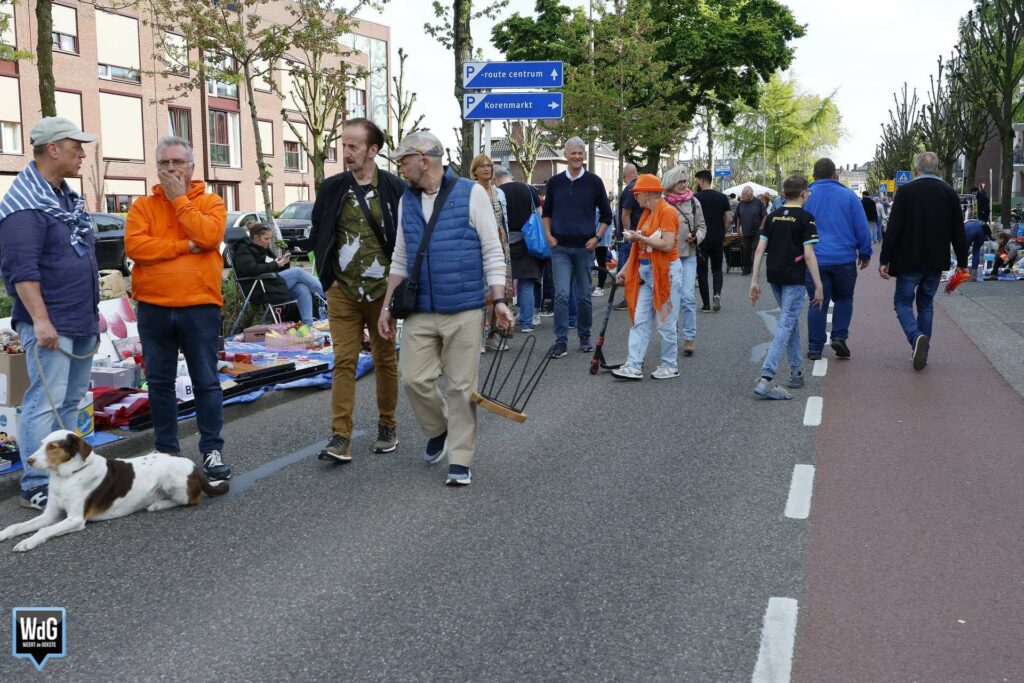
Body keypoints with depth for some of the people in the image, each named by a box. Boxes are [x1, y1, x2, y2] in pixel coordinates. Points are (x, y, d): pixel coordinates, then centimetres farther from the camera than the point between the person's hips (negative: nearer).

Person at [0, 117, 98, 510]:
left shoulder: (68, 197, 16)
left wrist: (92, 313, 22)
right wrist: (40, 320, -25)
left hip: (80, 323, 9)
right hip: (50, 325, -9)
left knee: (70, 401, 13)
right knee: (45, 402, -7)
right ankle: (35, 487, -2)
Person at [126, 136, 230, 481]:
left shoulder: (211, 202, 4)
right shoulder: (143, 206, 7)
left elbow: (209, 235, -17)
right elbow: (134, 246, -10)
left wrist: (179, 199, -10)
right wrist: (185, 246, -14)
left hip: (199, 307, -2)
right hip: (153, 308, 3)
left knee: (206, 382, 3)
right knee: (160, 383, 10)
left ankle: (212, 449, 13)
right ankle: (166, 450, 22)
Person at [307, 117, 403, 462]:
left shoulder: (395, 188, -3)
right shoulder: (332, 188, 5)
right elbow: (317, 235, 14)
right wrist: (328, 277, 6)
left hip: (382, 291, -1)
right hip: (342, 292, 2)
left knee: (386, 360, 10)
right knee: (343, 362, -2)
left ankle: (387, 427, 25)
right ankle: (340, 438, -3)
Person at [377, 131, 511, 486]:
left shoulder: (471, 193, -4)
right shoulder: (406, 201, 10)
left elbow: (492, 251, -4)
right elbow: (400, 258, 16)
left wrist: (499, 300, -11)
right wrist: (387, 306, 12)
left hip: (463, 311, -4)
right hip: (419, 312, 4)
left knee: (461, 387, 1)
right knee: (415, 380, 0)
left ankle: (460, 461, 12)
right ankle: (438, 431, 28)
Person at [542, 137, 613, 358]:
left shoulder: (594, 181, 1)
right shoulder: (555, 182, 5)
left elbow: (606, 214, 8)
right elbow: (546, 212, 16)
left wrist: (597, 237, -4)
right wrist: (549, 235, 2)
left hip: (585, 247, 0)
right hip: (560, 248, 0)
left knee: (584, 295, 8)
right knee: (561, 294, -7)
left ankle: (585, 338, 21)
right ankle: (561, 341, -3)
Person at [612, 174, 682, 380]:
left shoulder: (667, 212, -12)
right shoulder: (647, 213, 14)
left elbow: (667, 245, -22)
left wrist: (640, 237, -17)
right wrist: (625, 269, 13)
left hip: (665, 271, -8)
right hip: (646, 273, 9)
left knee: (665, 323, 2)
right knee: (640, 320, 3)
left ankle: (670, 366, 15)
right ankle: (634, 366, 3)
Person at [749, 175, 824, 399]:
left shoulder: (772, 217, 9)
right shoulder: (805, 218, -7)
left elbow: (760, 250, 4)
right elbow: (808, 254, -12)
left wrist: (755, 280, 6)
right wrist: (818, 286, -9)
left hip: (774, 277, 6)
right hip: (794, 278, -6)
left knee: (792, 321, 21)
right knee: (785, 325, -9)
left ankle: (796, 373, 26)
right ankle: (766, 378, -21)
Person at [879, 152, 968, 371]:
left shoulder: (905, 191, -7)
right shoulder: (949, 193, 4)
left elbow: (893, 229, -12)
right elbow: (958, 232, 5)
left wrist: (884, 260, -9)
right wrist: (962, 262, 12)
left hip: (909, 260, -4)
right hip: (936, 262, 4)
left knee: (902, 301, 6)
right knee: (925, 304, 15)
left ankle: (916, 337, -20)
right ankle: (921, 352, 15)